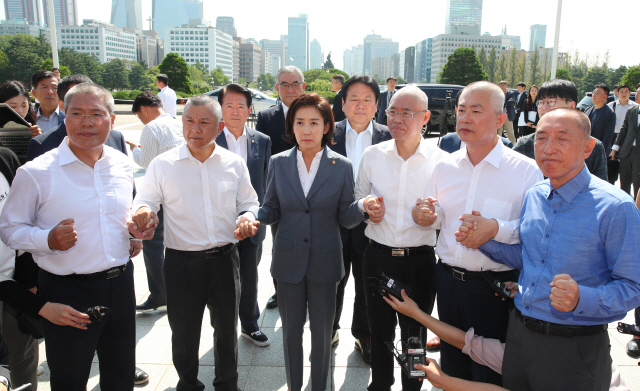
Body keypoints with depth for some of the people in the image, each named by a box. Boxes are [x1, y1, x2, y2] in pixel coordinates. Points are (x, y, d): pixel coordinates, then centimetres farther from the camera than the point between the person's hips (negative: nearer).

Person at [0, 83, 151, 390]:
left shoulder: (122, 165, 3)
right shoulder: (35, 173, -12)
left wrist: (136, 229, -2)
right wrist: (48, 240, -24)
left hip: (120, 282, 4)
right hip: (67, 292, -4)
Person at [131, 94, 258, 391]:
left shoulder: (234, 163, 2)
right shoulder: (162, 164, -3)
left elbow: (248, 204, 11)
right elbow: (146, 201, 2)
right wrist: (142, 210, -20)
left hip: (224, 259, 2)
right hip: (182, 263, -1)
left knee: (226, 328, 17)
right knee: (183, 332, 14)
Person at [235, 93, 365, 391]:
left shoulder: (342, 166, -4)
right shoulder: (278, 163, -1)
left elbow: (345, 217, -4)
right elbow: (272, 209, 4)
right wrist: (251, 216, -17)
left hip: (325, 262, -1)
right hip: (288, 260, 1)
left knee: (322, 332, 14)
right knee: (291, 329, 16)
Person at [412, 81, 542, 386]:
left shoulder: (527, 170, -11)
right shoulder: (445, 167, 4)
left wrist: (497, 228, -29)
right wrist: (425, 216, -6)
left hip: (495, 287, -4)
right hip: (448, 279, 5)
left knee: (488, 375, 12)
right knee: (451, 367, 21)